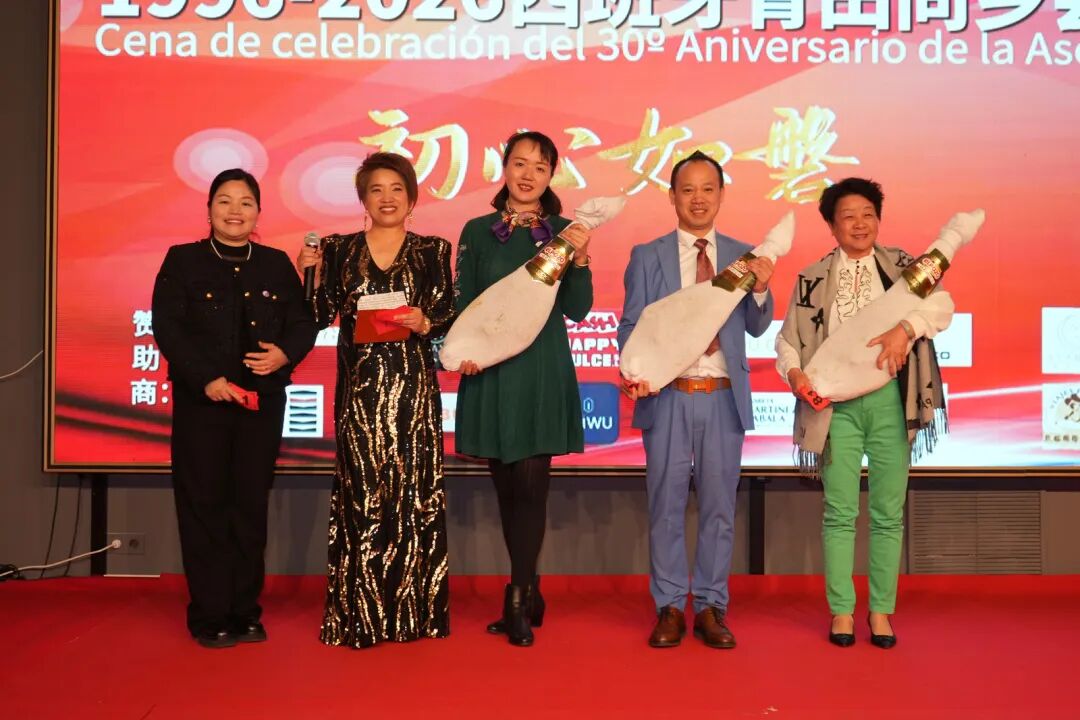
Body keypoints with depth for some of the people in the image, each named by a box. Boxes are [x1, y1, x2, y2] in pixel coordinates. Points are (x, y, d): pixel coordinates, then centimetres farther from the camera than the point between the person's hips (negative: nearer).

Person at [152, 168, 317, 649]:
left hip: (263, 401, 2)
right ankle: (209, 617, 11)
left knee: (252, 505, 6)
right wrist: (208, 379, -16)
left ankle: (245, 613, 16)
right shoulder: (182, 261, 4)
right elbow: (167, 328, -5)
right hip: (201, 400, -2)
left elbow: (303, 323, 8)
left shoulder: (277, 264, 12)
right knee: (205, 506, 1)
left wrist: (285, 354, -14)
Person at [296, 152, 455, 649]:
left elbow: (449, 319, 4)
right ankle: (361, 616, 10)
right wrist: (308, 271, -7)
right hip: (359, 388, 1)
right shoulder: (338, 249, 10)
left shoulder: (433, 251, 7)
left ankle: (413, 612, 12)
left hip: (413, 387, 0)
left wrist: (424, 323, -16)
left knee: (414, 489, 1)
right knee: (361, 491, 0)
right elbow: (320, 318, 5)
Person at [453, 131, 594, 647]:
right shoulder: (478, 231, 8)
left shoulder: (563, 231, 5)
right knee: (507, 486, 8)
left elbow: (578, 310, 0)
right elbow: (463, 303, 7)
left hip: (543, 374, -2)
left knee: (531, 483, -7)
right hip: (490, 371, 2)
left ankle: (518, 603, 1)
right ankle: (529, 593, 22)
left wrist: (579, 259, -15)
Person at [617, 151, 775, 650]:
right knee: (666, 505, 6)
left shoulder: (743, 256, 8)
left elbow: (757, 328, 3)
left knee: (719, 505, 7)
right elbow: (631, 324, 0)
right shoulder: (646, 257, 5)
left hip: (724, 397, 1)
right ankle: (670, 607, 17)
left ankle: (711, 607, 19)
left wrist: (760, 290, -17)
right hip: (667, 395, -1)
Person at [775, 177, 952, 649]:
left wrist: (905, 328, -25)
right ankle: (842, 610, 13)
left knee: (889, 512, 6)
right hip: (837, 403, 0)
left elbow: (941, 303, -7)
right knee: (840, 511, 3)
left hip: (890, 400, 1)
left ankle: (881, 609, 18)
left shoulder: (901, 266, 7)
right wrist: (795, 372, -12)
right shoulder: (812, 279, 7)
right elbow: (788, 339, 7)